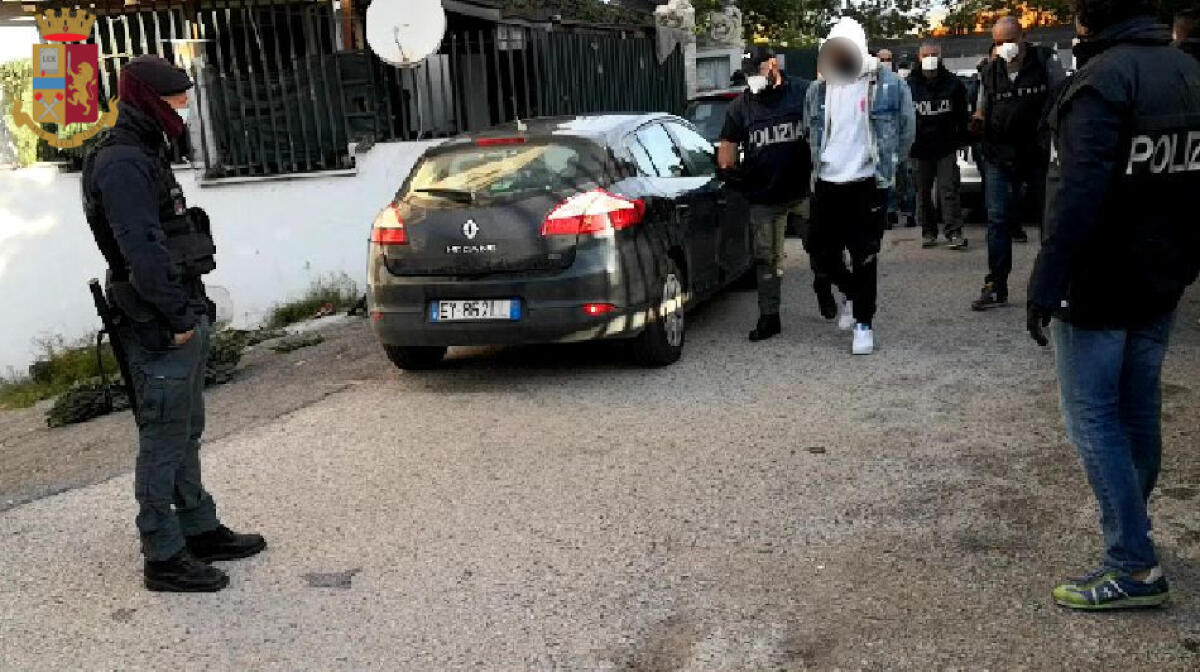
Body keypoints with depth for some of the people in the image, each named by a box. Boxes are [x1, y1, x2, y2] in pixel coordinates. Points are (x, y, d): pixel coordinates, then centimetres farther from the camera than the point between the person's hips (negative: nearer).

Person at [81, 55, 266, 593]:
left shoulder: (144, 155, 18)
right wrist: (178, 317, -19)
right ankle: (164, 558, 9)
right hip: (160, 327, -10)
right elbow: (142, 250, -23)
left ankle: (199, 530, 30)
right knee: (164, 442, -2)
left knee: (187, 433, 18)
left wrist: (192, 309, 15)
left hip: (183, 318, 10)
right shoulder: (121, 164, -15)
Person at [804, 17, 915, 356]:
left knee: (864, 256, -3)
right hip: (827, 185, 4)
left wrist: (885, 163, 7)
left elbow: (906, 131, 4)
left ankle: (864, 323, 8)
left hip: (867, 184, -4)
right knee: (822, 254, 5)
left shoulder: (889, 86, -5)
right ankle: (853, 294, 34)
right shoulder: (818, 91, 7)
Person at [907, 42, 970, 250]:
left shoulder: (953, 83, 5)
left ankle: (954, 232, -7)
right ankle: (928, 232, 16)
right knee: (923, 191, 7)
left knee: (949, 189, -6)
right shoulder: (910, 84, 2)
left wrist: (961, 139, 6)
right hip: (920, 147, 1)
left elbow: (962, 115, 12)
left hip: (946, 147, -1)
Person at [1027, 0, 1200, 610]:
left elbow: (1078, 193, -26)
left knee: (1093, 418, -1)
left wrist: (1045, 282, -23)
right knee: (1139, 408, 18)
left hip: (1099, 285, -8)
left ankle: (1133, 566, 1)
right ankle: (1131, 527, 33)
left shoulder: (1103, 78, -18)